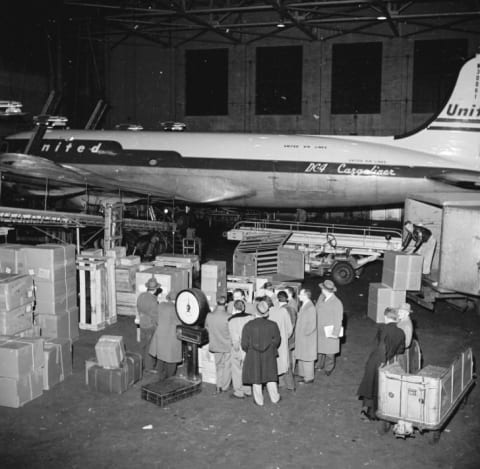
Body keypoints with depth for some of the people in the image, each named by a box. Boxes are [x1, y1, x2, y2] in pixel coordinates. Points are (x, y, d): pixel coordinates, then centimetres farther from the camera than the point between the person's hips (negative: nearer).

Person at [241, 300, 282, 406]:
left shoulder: (248, 326, -15)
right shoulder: (272, 325, -10)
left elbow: (244, 344, -10)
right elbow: (277, 340, 0)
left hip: (253, 356, -1)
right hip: (269, 355, 2)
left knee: (256, 379, 11)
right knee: (270, 376, 16)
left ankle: (259, 400, 20)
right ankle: (275, 398, 25)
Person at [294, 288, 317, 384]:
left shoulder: (310, 308, -22)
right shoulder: (303, 306, 7)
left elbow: (312, 326, -21)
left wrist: (304, 333, -15)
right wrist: (297, 332, 11)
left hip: (307, 338, -9)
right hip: (300, 337, 9)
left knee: (307, 359, 3)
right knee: (301, 358, 17)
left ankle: (309, 378, 15)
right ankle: (303, 375, 30)